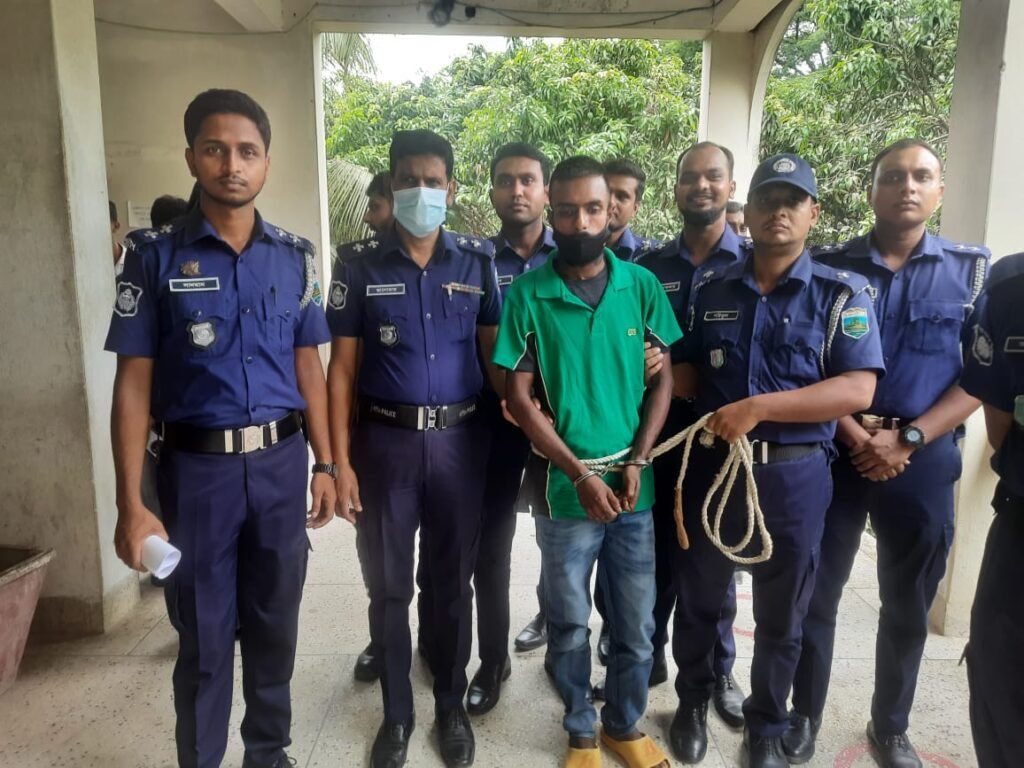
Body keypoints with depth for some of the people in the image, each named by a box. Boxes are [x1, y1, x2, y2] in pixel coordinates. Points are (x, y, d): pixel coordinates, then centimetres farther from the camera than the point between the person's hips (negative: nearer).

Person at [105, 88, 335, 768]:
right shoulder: (155, 255, -4)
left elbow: (307, 366, 8)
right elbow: (134, 382, -5)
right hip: (197, 466, -2)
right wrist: (131, 501, -9)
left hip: (281, 461, 3)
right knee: (203, 635, 11)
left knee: (275, 624, 16)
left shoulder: (294, 256, 3)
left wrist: (324, 464, 5)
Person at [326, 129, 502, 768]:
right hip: (384, 442, 0)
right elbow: (343, 369, 0)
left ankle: (452, 707, 33)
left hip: (459, 441, 1)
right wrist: (340, 461, -6)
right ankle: (397, 713, 32)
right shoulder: (360, 269, 0)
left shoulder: (477, 262, 2)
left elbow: (495, 354, 3)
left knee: (453, 581, 13)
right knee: (389, 586, 11)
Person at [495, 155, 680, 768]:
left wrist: (636, 463, -8)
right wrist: (581, 474, -13)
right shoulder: (528, 294, -7)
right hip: (564, 487, -2)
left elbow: (664, 378, 3)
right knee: (570, 624, 14)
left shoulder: (643, 286, -1)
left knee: (637, 624, 14)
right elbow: (519, 396, -7)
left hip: (633, 485, 2)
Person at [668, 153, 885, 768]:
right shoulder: (712, 291, 6)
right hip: (711, 465, 2)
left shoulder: (843, 294, -4)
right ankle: (693, 703, 39)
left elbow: (859, 389, -15)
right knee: (698, 598, 16)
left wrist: (757, 407, -23)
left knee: (781, 616, 14)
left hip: (794, 475, -2)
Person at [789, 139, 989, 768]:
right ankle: (805, 715, 27)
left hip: (924, 460, 1)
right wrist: (856, 437, -12)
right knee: (816, 595, 8)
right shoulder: (829, 267, 0)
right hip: (834, 452, -1)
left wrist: (907, 439, -12)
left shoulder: (973, 271, 3)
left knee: (908, 606, 14)